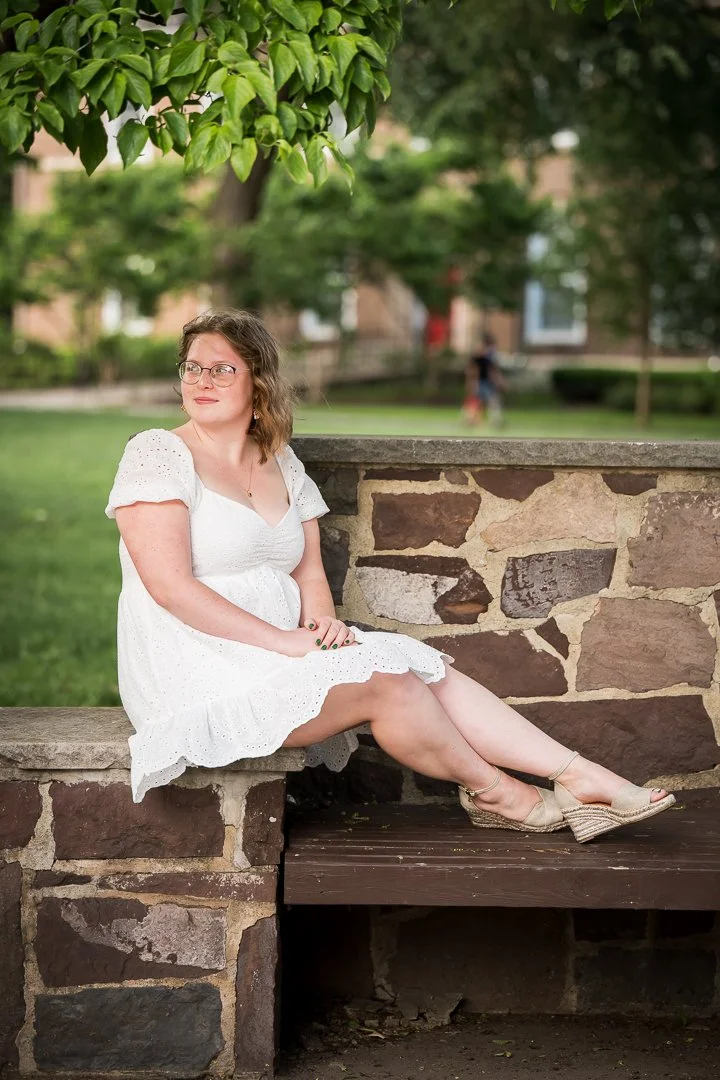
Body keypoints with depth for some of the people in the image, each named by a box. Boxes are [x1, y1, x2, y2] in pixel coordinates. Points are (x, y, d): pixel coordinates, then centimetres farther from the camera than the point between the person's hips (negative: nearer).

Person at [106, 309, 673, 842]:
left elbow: (308, 574, 14)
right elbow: (170, 585, -17)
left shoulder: (282, 465, 13)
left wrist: (322, 623, -11)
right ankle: (493, 789, 1)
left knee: (429, 672, -10)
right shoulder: (159, 453, -8)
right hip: (200, 675, -7)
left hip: (275, 656, 7)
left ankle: (583, 778, -11)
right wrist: (285, 641, -20)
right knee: (387, 681, -21)